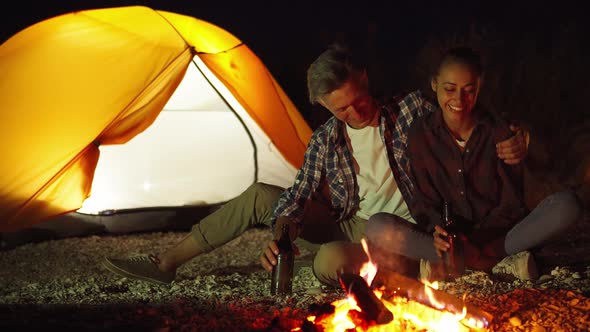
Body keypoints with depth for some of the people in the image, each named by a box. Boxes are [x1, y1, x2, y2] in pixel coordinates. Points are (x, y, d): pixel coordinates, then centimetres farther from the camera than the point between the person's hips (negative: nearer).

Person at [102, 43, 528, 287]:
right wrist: (280, 234, -24)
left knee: (329, 262, -40)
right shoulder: (326, 139, 0)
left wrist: (508, 147, -26)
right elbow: (299, 195, -3)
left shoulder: (411, 109, -10)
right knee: (260, 196, -3)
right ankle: (167, 262, 1)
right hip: (347, 226, 6)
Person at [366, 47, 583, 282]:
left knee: (568, 205, -25)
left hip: (494, 235, 0)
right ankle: (501, 267, -26)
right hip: (447, 238, 1)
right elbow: (425, 201, 2)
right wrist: (437, 230, -21)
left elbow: (511, 204, -3)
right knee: (378, 228, -27)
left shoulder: (499, 132, -3)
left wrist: (475, 241, -20)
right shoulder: (421, 133, -1)